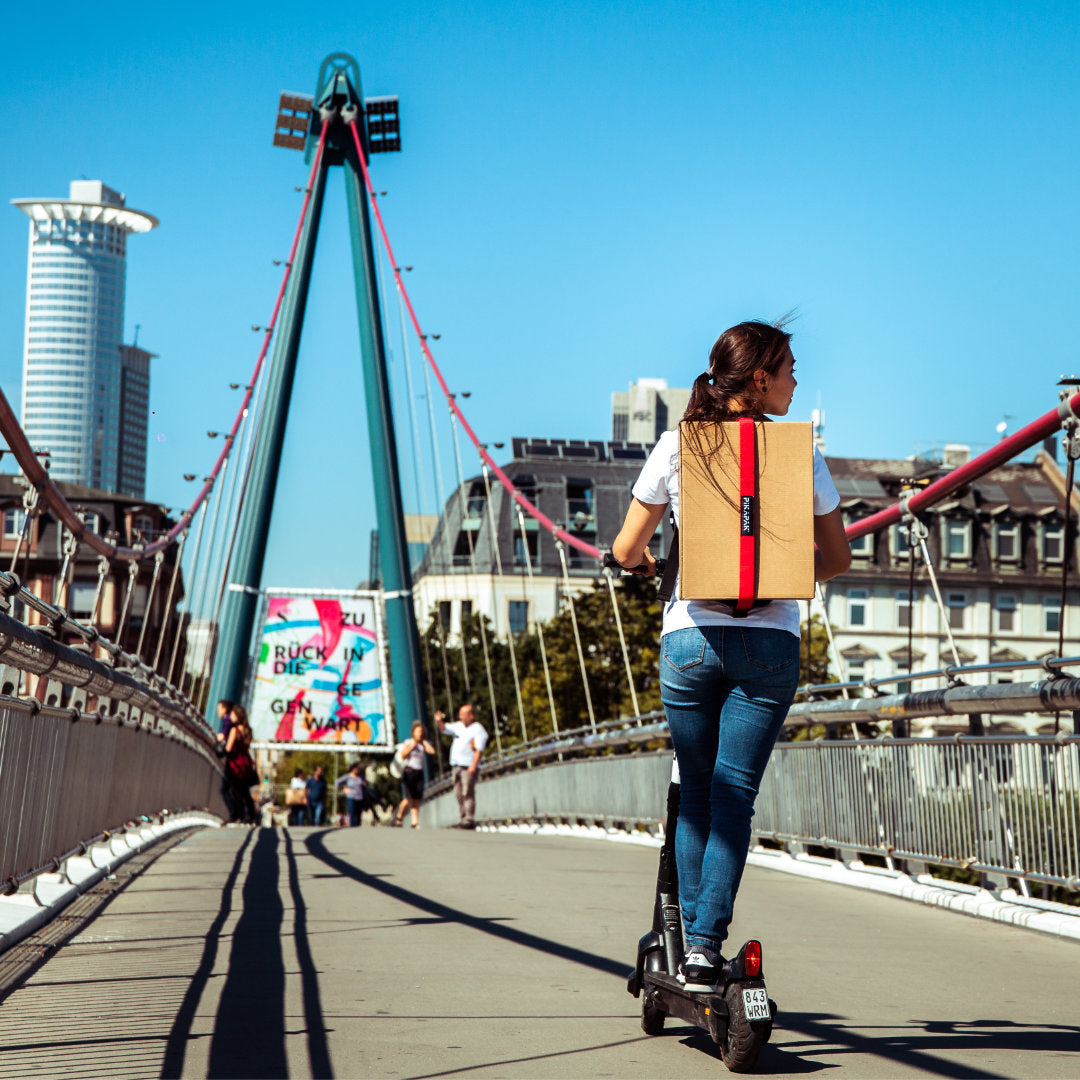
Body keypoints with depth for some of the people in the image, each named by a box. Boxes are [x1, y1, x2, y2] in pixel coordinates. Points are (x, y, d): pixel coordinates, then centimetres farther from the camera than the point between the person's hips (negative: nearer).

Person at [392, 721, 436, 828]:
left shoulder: (423, 744, 11)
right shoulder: (408, 742, 2)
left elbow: (432, 751, -7)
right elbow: (403, 755, -10)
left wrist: (424, 741, -1)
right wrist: (412, 745, -11)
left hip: (419, 773, 4)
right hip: (408, 771, -4)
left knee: (417, 799, -4)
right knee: (409, 798, -13)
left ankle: (415, 822, -2)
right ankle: (399, 815, 10)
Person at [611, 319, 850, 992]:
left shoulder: (676, 447, 3)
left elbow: (627, 551, 7)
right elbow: (838, 558, 8)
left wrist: (644, 562, 30)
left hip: (690, 637, 1)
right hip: (771, 641, -1)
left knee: (696, 794, 13)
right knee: (735, 796, 0)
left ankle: (690, 938, 11)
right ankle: (707, 944, -10)